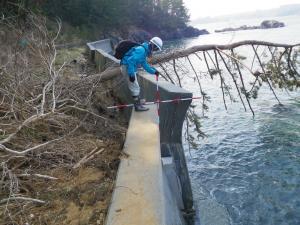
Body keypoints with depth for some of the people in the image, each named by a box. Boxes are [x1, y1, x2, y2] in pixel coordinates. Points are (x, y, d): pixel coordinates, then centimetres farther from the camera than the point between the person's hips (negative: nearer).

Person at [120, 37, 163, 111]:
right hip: (127, 67, -10)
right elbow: (130, 60, -27)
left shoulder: (144, 50, 14)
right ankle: (138, 106, 6)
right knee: (135, 88, -3)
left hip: (129, 67, 10)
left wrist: (154, 71, 21)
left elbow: (145, 64, 24)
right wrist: (131, 74, -28)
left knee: (135, 87, 21)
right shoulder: (141, 50, -19)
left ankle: (138, 102, 35)